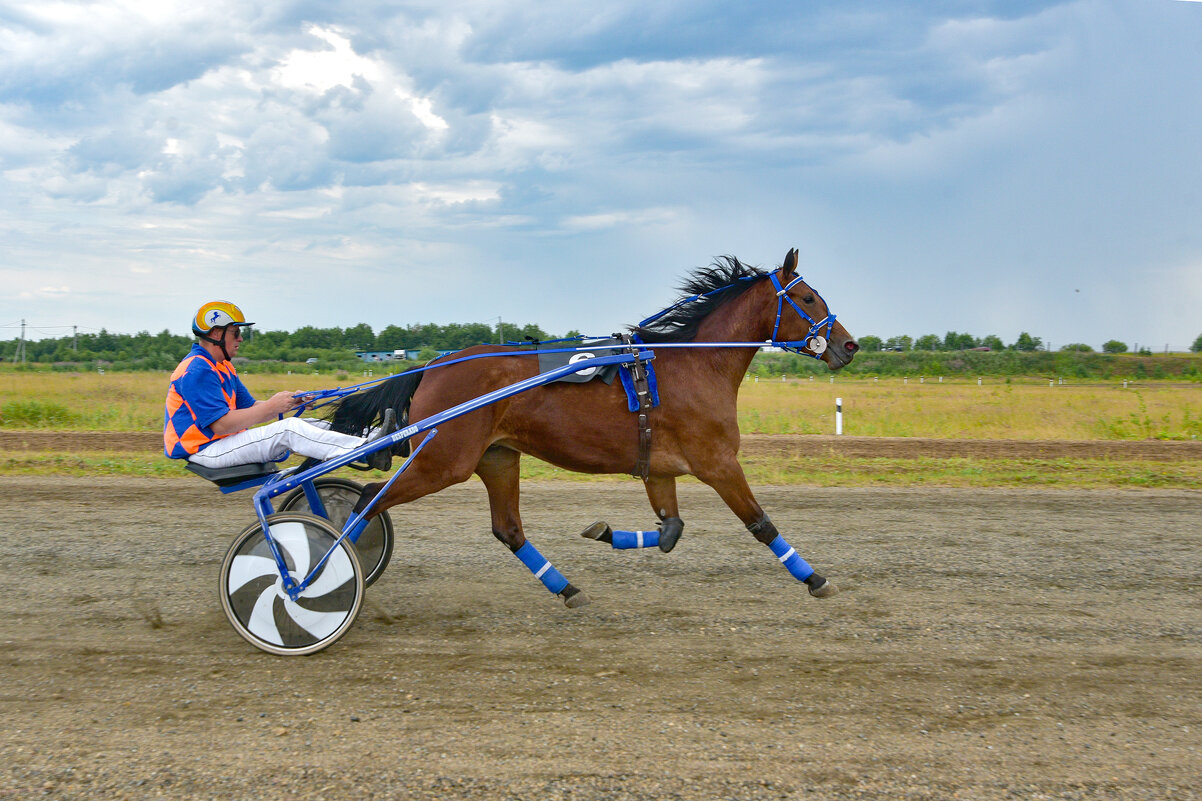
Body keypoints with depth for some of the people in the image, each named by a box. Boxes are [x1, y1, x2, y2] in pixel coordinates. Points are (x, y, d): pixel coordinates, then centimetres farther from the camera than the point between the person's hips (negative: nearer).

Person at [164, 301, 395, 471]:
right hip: (205, 451, -10)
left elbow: (249, 408, 14)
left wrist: (290, 403, -2)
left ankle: (370, 442, -11)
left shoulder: (222, 367, 17)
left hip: (223, 440, 10)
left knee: (307, 425, -1)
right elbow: (220, 424, -25)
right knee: (289, 428, -23)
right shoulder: (197, 371, -17)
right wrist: (271, 407, -19)